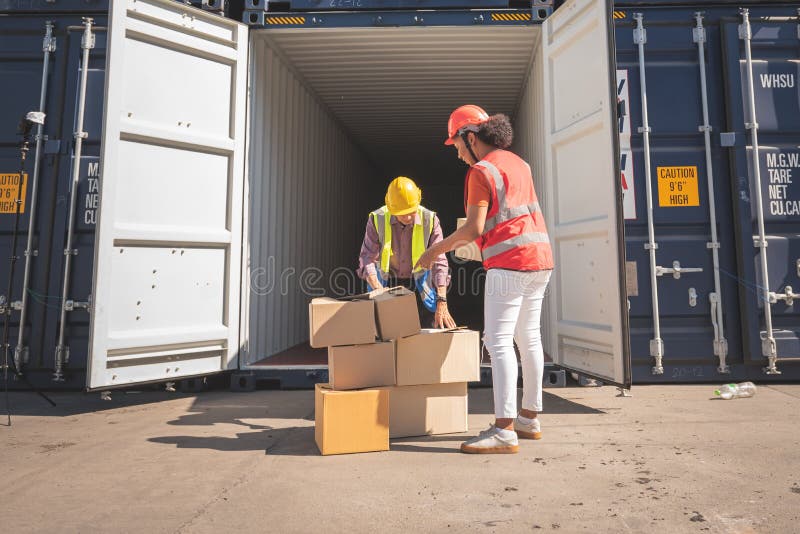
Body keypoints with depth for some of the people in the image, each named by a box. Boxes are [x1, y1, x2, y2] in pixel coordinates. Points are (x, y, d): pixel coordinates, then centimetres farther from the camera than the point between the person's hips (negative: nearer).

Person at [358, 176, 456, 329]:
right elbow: (367, 259, -13)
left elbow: (439, 261, -17)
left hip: (419, 287, 0)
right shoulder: (377, 219, -13)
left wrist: (441, 302, -26)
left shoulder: (430, 220, -15)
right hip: (387, 285, 0)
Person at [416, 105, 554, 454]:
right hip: (540, 257, 9)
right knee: (528, 338, 13)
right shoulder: (518, 163, 18)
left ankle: (504, 430, -9)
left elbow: (474, 228, -14)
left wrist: (437, 249, -3)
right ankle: (529, 418, 23)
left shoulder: (481, 171, -8)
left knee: (499, 342, -8)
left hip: (510, 261, -9)